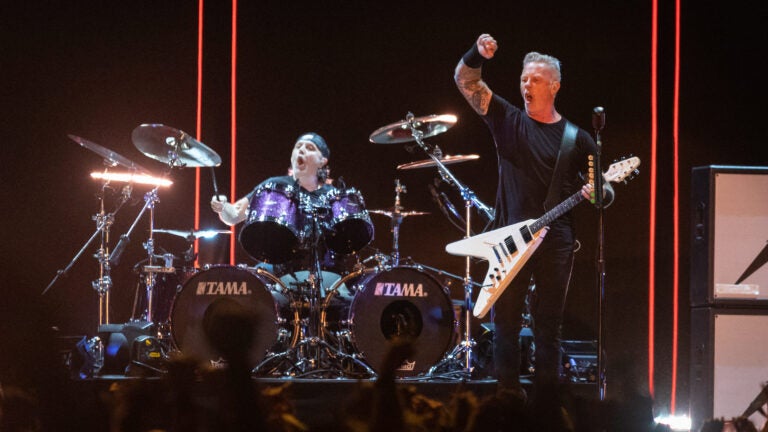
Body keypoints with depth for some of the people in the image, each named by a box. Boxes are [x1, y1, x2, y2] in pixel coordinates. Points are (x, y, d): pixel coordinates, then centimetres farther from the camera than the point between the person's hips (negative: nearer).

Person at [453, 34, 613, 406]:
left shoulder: (575, 138, 6)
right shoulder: (507, 119, 6)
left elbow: (605, 188, 10)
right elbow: (465, 81, -4)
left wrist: (598, 193, -14)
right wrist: (478, 55, -23)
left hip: (556, 240, -1)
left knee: (549, 326, 4)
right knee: (505, 320, 1)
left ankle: (545, 400, 9)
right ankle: (508, 398, 7)